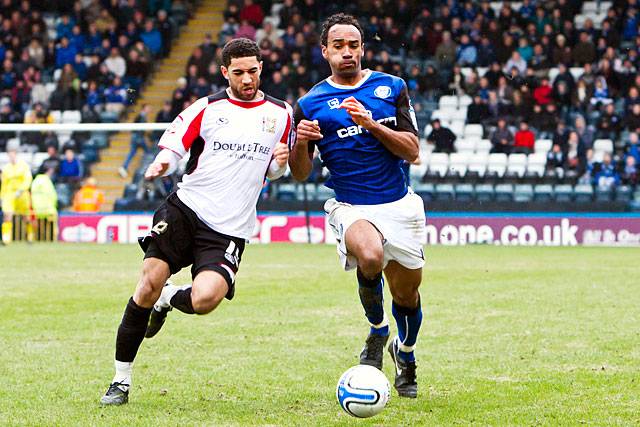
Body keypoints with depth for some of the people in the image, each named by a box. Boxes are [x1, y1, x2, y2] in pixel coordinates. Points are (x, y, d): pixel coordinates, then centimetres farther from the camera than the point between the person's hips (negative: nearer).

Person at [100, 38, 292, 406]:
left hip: (229, 230, 0)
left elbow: (275, 172, 20)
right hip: (186, 208, 0)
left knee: (205, 300, -24)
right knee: (148, 285, -12)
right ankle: (122, 380, 3)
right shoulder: (206, 109, 3)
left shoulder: (280, 113, 9)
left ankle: (169, 299, 15)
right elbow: (171, 147, 2)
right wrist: (161, 165, -21)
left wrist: (280, 163, -4)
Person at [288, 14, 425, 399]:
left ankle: (405, 354, 45)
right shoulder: (311, 104, 4)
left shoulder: (392, 88, 4)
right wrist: (301, 142, -15)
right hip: (351, 207, -2)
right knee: (370, 255, -35)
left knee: (408, 292, 11)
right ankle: (377, 331, -6)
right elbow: (301, 173, 6)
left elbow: (412, 151, -3)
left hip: (400, 205, 2)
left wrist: (372, 125, -18)